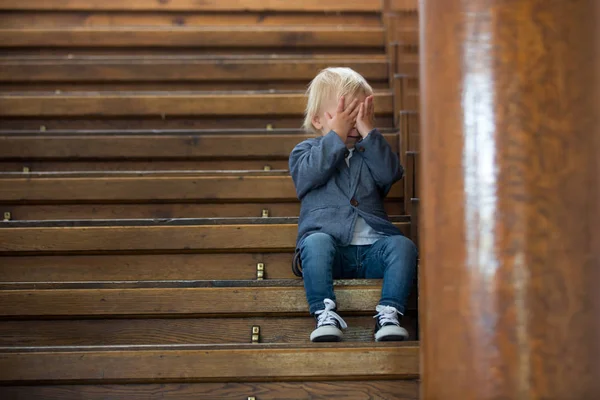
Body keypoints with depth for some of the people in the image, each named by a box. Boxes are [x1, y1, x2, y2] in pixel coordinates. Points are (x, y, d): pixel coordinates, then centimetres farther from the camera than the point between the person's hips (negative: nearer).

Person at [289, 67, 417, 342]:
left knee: (402, 245, -26)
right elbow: (311, 173, -10)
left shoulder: (370, 151, 22)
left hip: (371, 250, 3)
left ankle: (389, 314, -31)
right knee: (316, 241, -35)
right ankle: (326, 314, -37)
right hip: (330, 247, -2)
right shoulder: (306, 151, 15)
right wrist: (337, 134, -10)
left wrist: (368, 132, -4)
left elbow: (390, 174, -2)